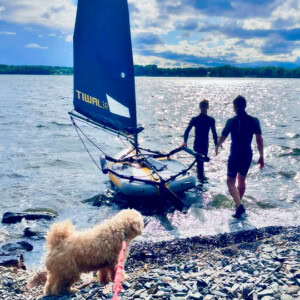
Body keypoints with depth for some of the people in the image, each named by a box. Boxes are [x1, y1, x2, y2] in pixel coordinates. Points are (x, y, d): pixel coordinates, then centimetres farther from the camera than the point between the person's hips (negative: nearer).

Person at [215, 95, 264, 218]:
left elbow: (222, 138, -1)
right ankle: (238, 203, 35)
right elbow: (259, 140, -2)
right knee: (242, 180, 22)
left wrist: (217, 146, 20)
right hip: (247, 156, 4)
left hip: (235, 156, -4)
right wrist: (261, 157, 7)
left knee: (230, 182, 5)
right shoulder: (254, 121, -3)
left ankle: (239, 205, -14)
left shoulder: (231, 121, -11)